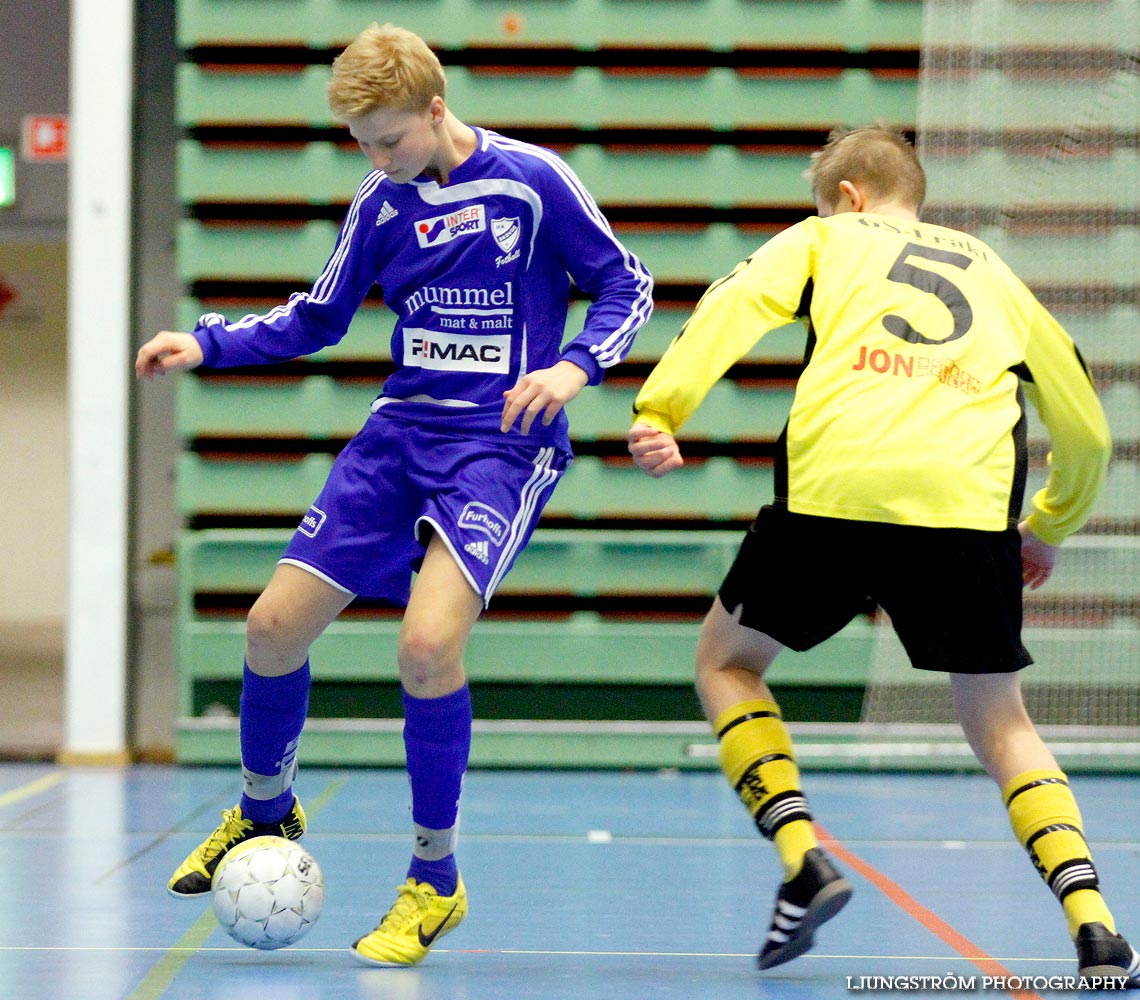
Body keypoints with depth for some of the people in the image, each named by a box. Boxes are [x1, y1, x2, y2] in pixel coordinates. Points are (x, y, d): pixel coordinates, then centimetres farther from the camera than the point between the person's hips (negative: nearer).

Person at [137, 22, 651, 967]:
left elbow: (627, 285, -1)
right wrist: (206, 341, 4)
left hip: (503, 442, -6)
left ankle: (434, 883, -6)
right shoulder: (382, 202, 7)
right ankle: (265, 811, 30)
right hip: (400, 430, 6)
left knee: (428, 641, -24)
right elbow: (317, 318, 17)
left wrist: (576, 366, -19)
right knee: (275, 625, 1)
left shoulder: (533, 180, -7)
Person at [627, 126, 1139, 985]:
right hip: (968, 504, 2)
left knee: (727, 660, 21)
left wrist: (659, 412, -8)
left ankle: (802, 856, 2)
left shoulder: (824, 239, 23)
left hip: (834, 491, -2)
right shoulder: (992, 272, 31)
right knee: (999, 723, 17)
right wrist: (1049, 528, 47)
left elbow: (734, 305, 1)